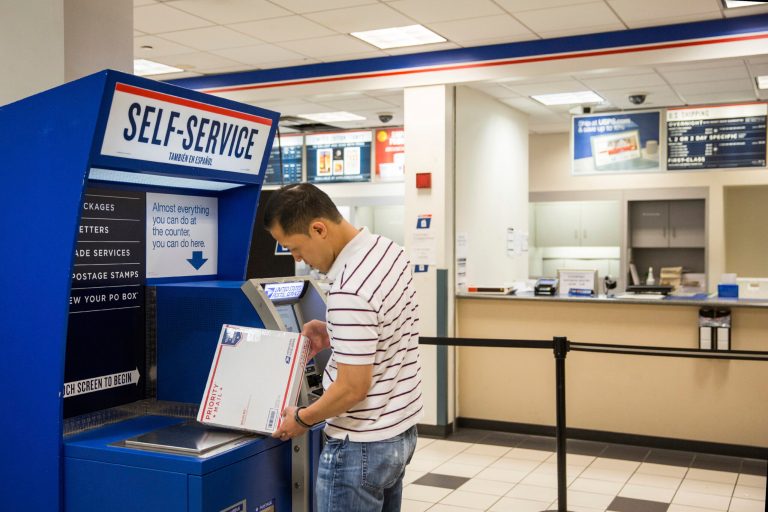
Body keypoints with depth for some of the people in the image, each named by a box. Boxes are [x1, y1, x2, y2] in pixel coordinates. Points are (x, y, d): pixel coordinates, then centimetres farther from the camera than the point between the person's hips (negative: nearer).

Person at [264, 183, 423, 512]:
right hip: (401, 430, 9)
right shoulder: (390, 251, 1)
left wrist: (303, 418, -9)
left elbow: (353, 388, -24)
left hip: (362, 446, -9)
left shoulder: (349, 292, -28)